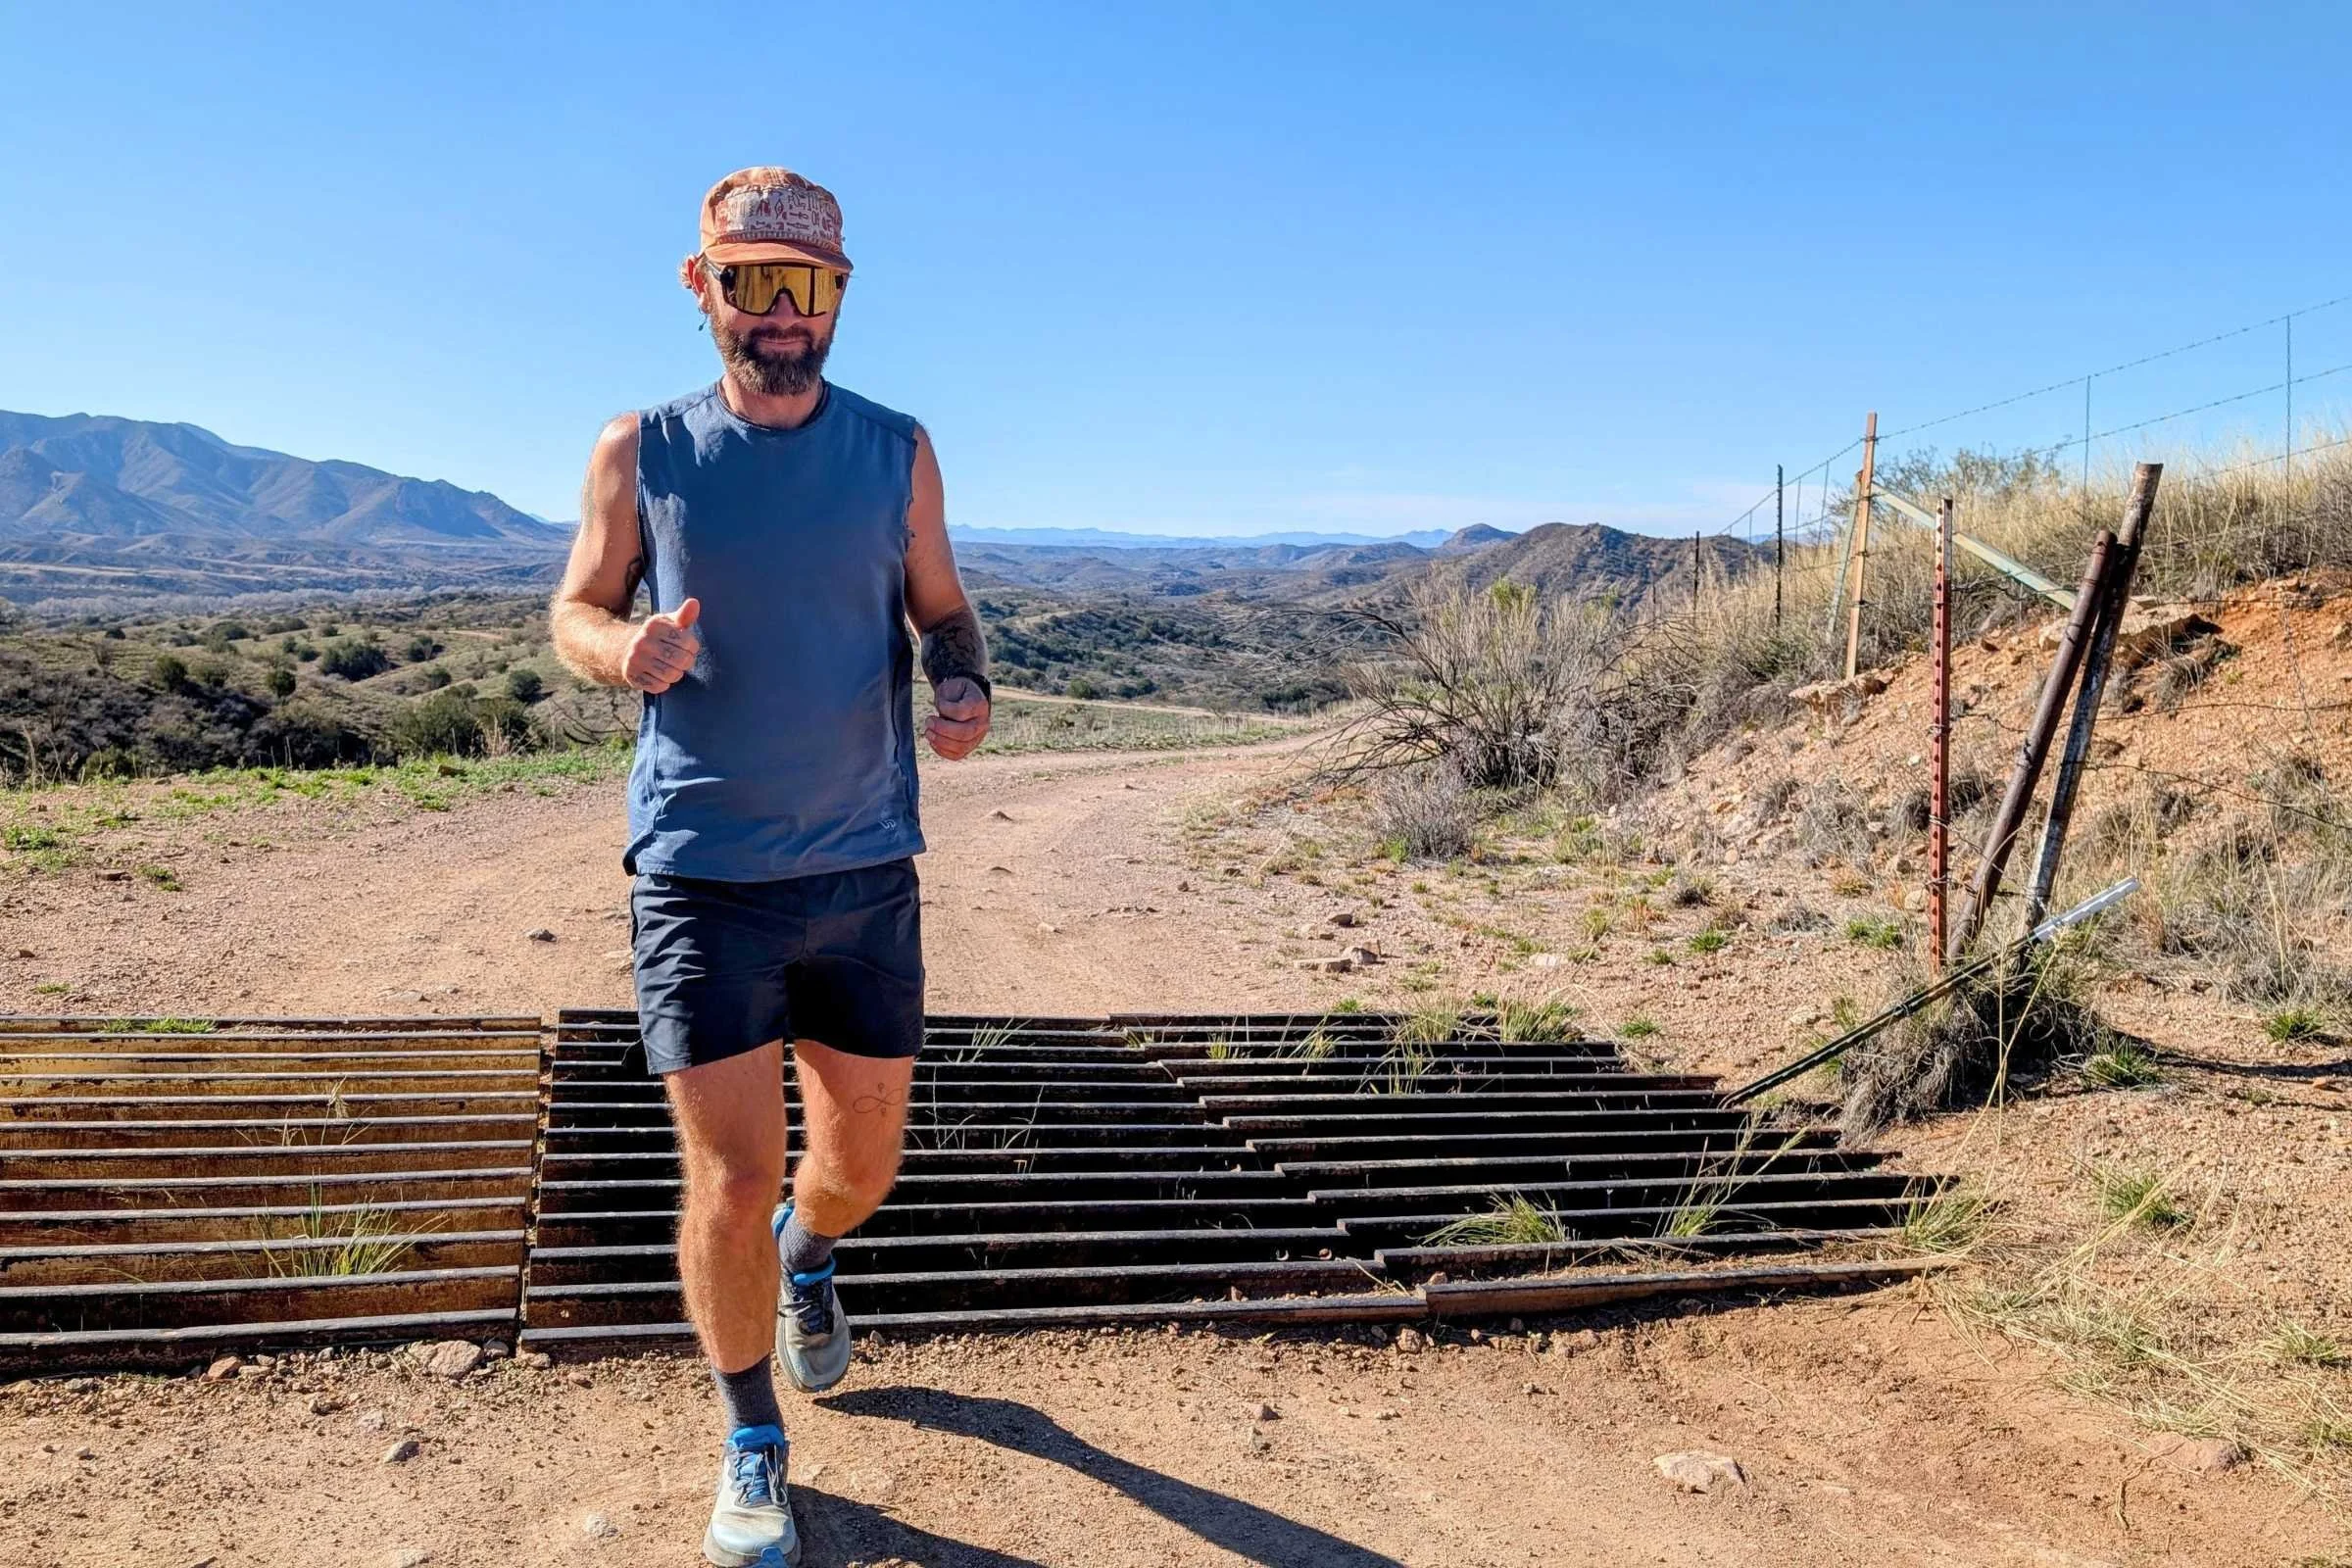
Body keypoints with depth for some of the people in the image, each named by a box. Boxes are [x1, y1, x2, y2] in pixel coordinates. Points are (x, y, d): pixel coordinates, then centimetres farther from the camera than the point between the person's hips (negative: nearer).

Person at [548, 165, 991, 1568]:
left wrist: (965, 685, -11)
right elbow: (575, 609, 8)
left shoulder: (896, 451, 5)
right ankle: (754, 1446, 24)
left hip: (866, 872, 2)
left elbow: (942, 608, 12)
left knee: (864, 1161, 13)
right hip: (699, 875, -2)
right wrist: (625, 648, -16)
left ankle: (808, 1256, 51)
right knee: (732, 1183, -2)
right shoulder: (645, 451, 1)